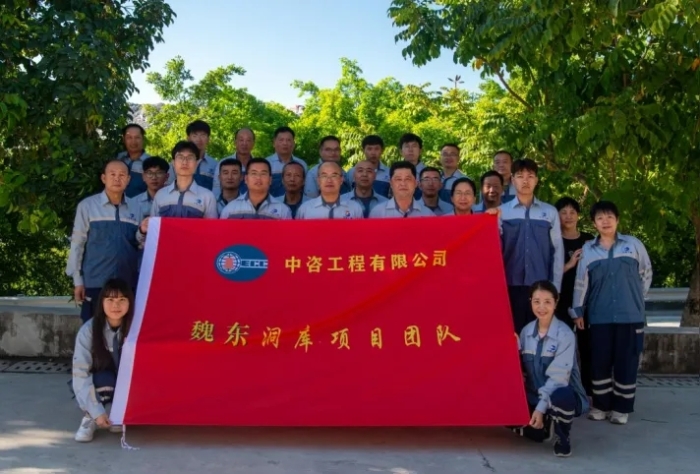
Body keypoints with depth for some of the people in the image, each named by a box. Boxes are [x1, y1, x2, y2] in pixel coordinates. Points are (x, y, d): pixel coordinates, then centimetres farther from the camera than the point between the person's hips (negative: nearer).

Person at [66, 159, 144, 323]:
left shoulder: (135, 208, 7)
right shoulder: (87, 206, -1)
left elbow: (139, 245, 9)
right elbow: (77, 244, 0)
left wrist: (143, 233, -12)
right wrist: (77, 280, -3)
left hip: (128, 283, 3)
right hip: (95, 282, -3)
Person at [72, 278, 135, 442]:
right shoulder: (88, 330, -21)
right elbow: (80, 374, -22)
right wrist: (96, 411, -29)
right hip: (100, 385, -2)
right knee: (104, 379, -35)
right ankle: (90, 418, -7)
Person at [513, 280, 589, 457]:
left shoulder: (565, 334, -15)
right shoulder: (526, 331, 2)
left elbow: (558, 376, -21)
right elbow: (520, 369, 8)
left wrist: (541, 407, -27)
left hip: (563, 394, -6)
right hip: (535, 396, 6)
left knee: (560, 397, -40)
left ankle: (563, 438, -7)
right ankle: (545, 428, 13)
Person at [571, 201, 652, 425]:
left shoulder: (634, 244, 1)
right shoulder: (588, 249, 3)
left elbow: (646, 274, 11)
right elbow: (581, 283, 5)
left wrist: (635, 299, 13)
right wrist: (577, 311, 6)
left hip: (630, 316, -1)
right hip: (599, 317, 1)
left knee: (626, 362, 4)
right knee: (600, 362, 5)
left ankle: (621, 408, 15)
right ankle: (601, 405, 17)